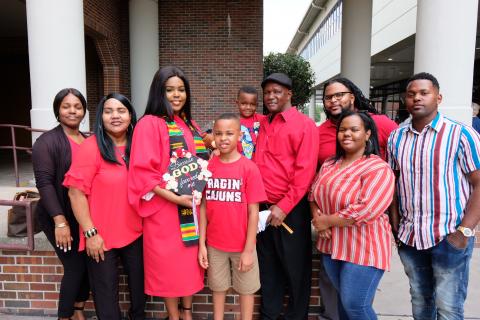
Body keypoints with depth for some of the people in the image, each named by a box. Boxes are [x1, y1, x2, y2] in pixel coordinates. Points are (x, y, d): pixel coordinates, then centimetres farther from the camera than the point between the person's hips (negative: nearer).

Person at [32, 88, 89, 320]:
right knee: (75, 266, -2)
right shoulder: (47, 142, -9)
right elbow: (44, 183, -16)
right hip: (59, 217, -6)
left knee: (88, 263, 10)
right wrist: (60, 222, -21)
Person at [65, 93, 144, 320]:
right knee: (106, 294, 12)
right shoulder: (91, 147, -13)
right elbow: (76, 192, -15)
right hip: (101, 237, -4)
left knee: (139, 286, 20)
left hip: (136, 233, 5)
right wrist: (90, 233, -15)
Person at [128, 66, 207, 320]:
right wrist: (174, 197, -20)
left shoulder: (190, 125, 11)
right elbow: (143, 172, -16)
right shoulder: (149, 124, -10)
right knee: (169, 262, 7)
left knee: (190, 259, 15)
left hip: (193, 206, 6)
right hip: (165, 208, -6)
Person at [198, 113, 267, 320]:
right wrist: (202, 243, 0)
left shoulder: (249, 168, -13)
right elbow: (203, 207, 1)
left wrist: (248, 249, -10)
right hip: (214, 244, 3)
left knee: (246, 288, 15)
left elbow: (253, 212, -11)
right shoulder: (208, 167, -3)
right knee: (218, 288, 19)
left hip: (242, 244, -2)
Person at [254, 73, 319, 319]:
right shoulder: (263, 124, 11)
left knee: (295, 268, 10)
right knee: (268, 266, 17)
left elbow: (305, 171, -15)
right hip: (263, 209, 6)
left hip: (291, 210, -5)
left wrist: (284, 207, -17)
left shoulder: (304, 125, -8)